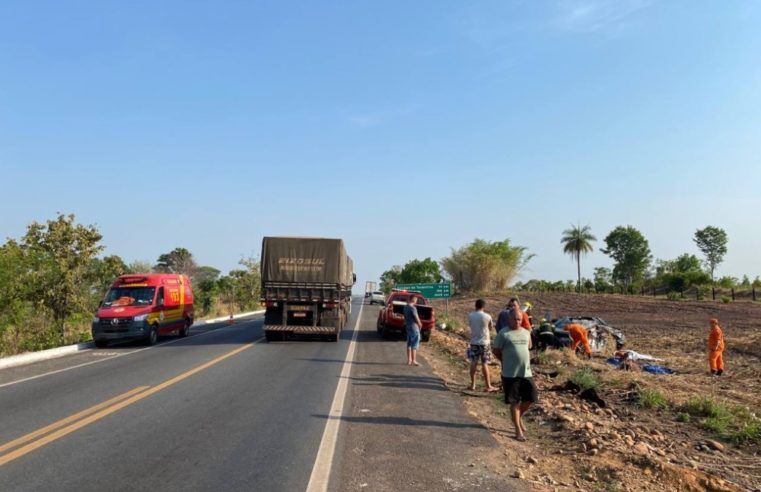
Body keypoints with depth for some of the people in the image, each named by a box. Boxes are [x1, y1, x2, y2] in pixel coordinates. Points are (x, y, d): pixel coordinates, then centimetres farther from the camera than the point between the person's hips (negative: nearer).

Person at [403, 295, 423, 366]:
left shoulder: (405, 307, 9)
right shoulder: (413, 308, -18)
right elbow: (416, 318, -16)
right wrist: (420, 324, 1)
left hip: (408, 327, 9)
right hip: (414, 327, -9)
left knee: (409, 344, 13)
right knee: (415, 345, -4)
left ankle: (409, 360, 17)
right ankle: (413, 360, -4)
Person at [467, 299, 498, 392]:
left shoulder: (470, 316, -4)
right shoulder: (487, 317, -11)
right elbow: (491, 328, 3)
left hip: (474, 342, 3)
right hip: (484, 342, -3)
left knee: (473, 363, 10)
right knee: (485, 364, 2)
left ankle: (473, 384, 17)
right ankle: (488, 386, 6)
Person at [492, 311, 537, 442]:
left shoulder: (526, 333, 9)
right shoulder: (503, 334, -7)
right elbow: (495, 350, -2)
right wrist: (506, 361, 6)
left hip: (526, 372, 5)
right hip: (510, 374, -5)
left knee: (531, 398, 7)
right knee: (514, 402, 1)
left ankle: (519, 417, 34)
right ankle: (518, 430, 10)